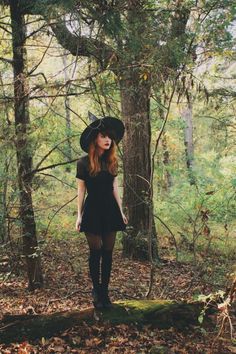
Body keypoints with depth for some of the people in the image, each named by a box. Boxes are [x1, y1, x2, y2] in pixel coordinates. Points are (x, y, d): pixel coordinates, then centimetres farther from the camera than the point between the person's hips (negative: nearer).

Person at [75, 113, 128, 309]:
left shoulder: (112, 162, 7)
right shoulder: (84, 163, -5)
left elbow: (115, 188, 12)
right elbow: (81, 190, -2)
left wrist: (121, 212, 11)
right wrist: (79, 215, -4)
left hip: (110, 210, 4)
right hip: (93, 210, -4)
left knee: (108, 252, 5)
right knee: (96, 251, 0)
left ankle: (105, 291, 15)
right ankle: (96, 290, 18)